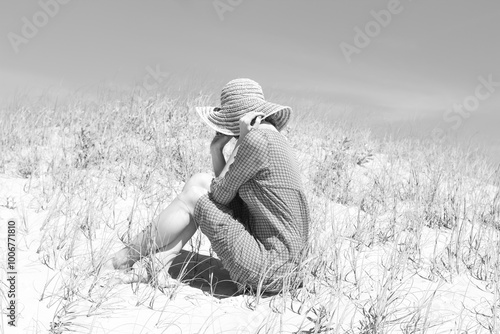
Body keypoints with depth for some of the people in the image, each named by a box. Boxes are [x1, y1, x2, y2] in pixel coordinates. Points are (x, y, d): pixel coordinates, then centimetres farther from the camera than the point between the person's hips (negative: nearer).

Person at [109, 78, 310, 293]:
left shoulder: (256, 138, -19)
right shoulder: (274, 138, 10)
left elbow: (220, 196, -11)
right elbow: (226, 189, 14)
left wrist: (241, 139, -9)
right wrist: (215, 149, 1)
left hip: (269, 269, -9)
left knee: (192, 195, -2)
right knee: (201, 182, 7)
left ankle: (128, 257, 15)